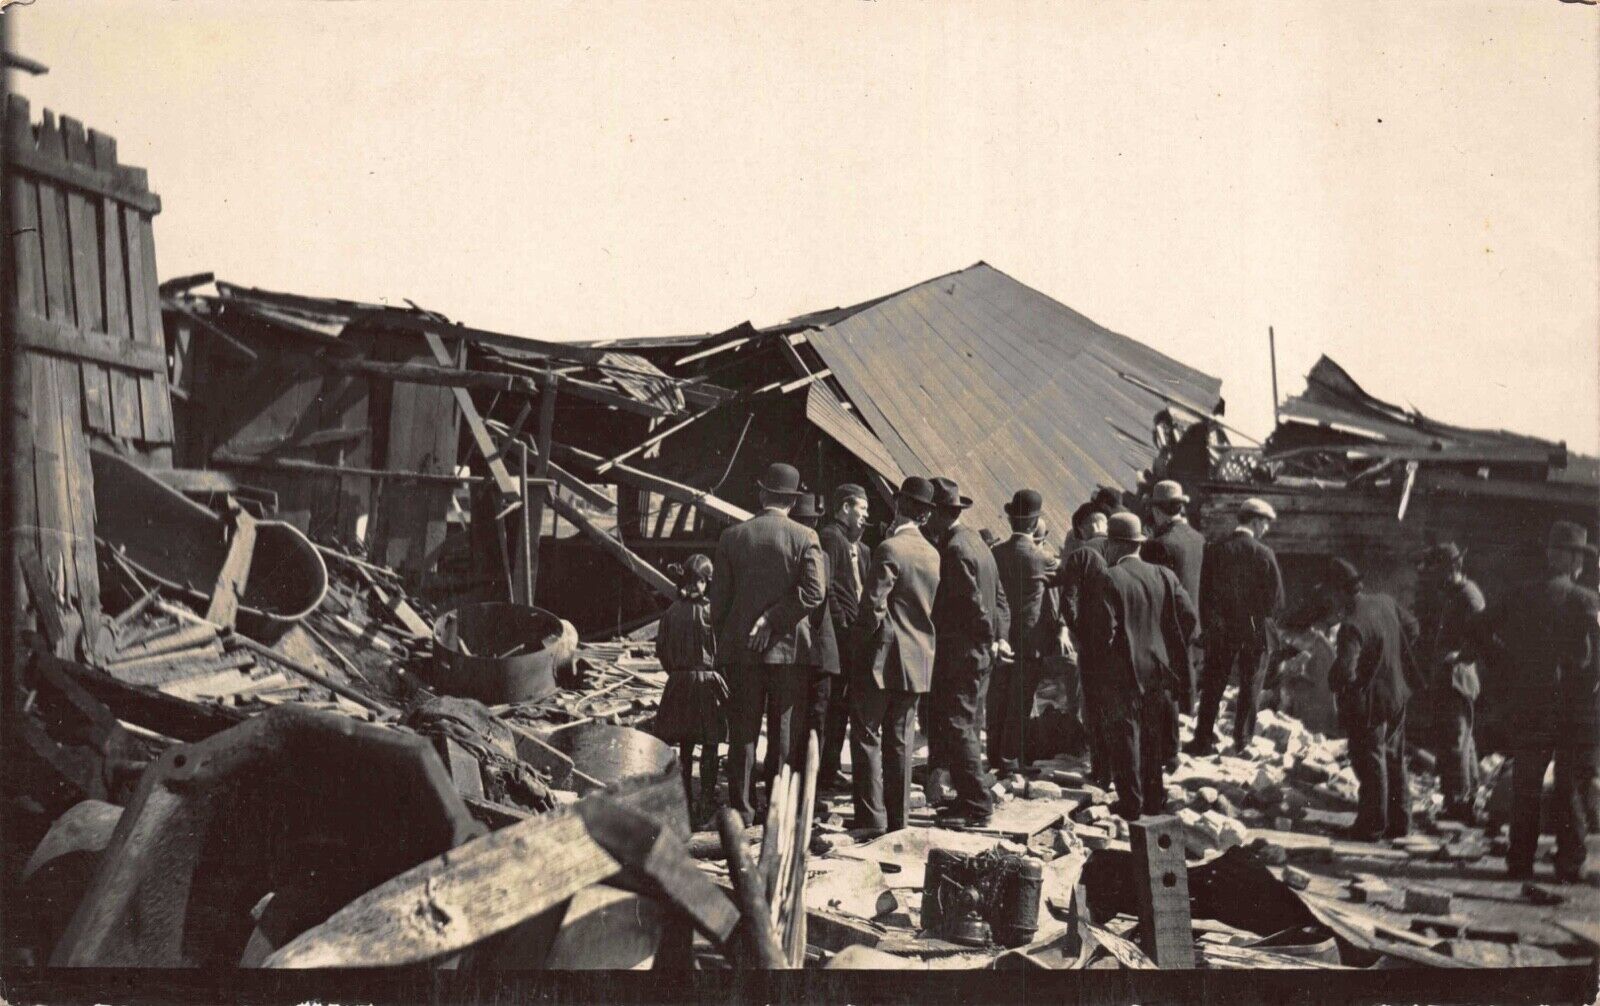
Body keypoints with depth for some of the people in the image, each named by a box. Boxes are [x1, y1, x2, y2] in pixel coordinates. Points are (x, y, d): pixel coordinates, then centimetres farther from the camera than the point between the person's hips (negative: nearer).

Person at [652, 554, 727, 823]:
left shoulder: (671, 612, 0)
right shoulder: (708, 610, -11)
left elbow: (661, 651, 5)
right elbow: (721, 649, -9)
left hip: (678, 683, 4)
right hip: (706, 680, -4)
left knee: (685, 747, 13)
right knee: (709, 746, 4)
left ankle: (685, 800, 18)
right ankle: (706, 802, 3)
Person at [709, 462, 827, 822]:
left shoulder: (731, 537, 3)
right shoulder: (804, 537, -4)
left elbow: (719, 597, 5)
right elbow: (814, 591, -14)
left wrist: (722, 642, 14)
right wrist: (773, 620, -9)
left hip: (739, 649, 2)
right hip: (790, 648, -2)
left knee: (742, 734, 7)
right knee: (787, 735, 4)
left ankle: (740, 808, 9)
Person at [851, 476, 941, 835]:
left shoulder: (889, 549, -13)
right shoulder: (934, 555, 9)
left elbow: (874, 603, -17)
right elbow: (934, 606, 14)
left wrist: (867, 635, -4)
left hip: (883, 657, -7)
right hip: (919, 660, 7)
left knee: (867, 736, -1)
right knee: (899, 740, 13)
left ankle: (872, 819, -2)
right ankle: (897, 819, 17)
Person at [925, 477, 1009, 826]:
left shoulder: (954, 549, -16)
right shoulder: (975, 542, 15)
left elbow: (972, 602, -20)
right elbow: (998, 598, 17)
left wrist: (989, 637, -9)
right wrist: (997, 636, 13)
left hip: (959, 653, -10)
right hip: (979, 653, 10)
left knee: (957, 727, -5)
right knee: (964, 725, 15)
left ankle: (976, 805, -3)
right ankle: (969, 797, 22)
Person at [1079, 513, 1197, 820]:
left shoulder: (1106, 579, -13)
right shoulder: (1164, 575, 3)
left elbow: (1102, 628, -19)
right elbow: (1190, 616, -1)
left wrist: (1101, 657, -3)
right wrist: (1172, 652, 9)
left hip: (1120, 674, -5)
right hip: (1160, 669, 5)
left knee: (1125, 736, 4)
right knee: (1155, 737, 16)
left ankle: (1130, 803, 8)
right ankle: (1155, 799, 24)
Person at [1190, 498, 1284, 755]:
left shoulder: (1215, 550, -4)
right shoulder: (1264, 554, -11)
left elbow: (1204, 592, 0)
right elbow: (1277, 599, -9)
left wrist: (1207, 625, 8)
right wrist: (1261, 613, 10)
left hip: (1220, 630, 2)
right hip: (1254, 629, -2)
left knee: (1213, 686, 10)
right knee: (1250, 688, 11)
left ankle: (1204, 740, 11)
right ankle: (1243, 741, 14)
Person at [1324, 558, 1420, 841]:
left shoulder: (1352, 625, -28)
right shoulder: (1385, 602, -3)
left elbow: (1345, 671, -35)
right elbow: (1411, 627, 15)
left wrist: (1334, 683, -14)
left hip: (1368, 703, -8)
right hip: (1397, 695, 8)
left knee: (1370, 765, 6)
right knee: (1394, 761, 19)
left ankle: (1372, 826, 17)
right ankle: (1400, 823, 30)